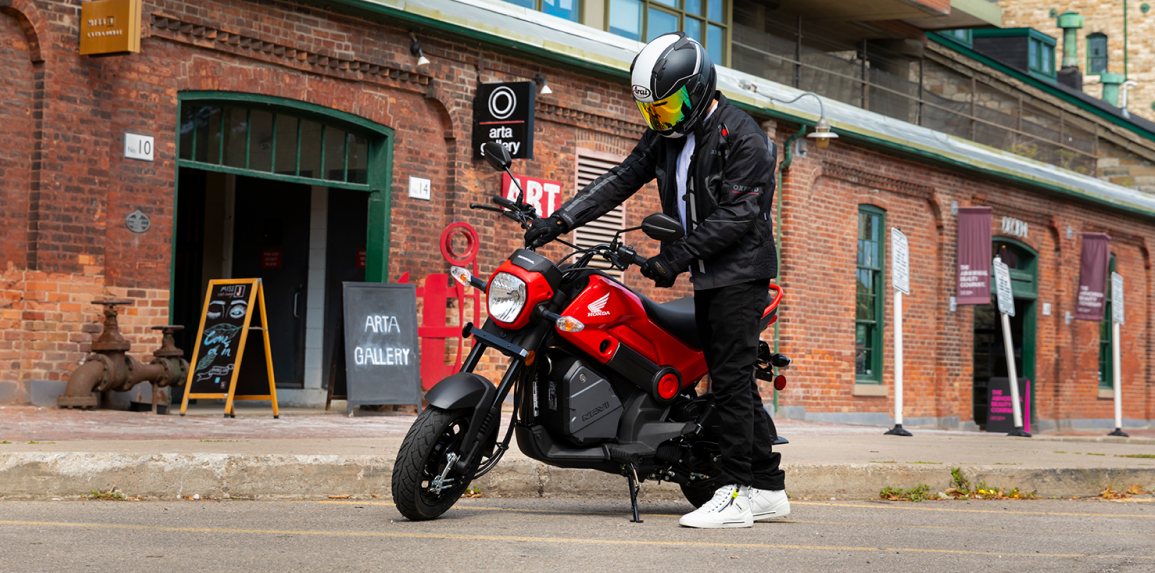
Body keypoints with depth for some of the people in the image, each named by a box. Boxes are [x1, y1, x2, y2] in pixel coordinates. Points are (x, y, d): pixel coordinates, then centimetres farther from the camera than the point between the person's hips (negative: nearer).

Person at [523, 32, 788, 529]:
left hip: (741, 272, -8)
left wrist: (677, 257, -24)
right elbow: (621, 180, 6)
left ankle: (734, 493, -12)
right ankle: (769, 488, 15)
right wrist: (561, 220, -6)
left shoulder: (742, 137, -14)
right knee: (732, 379, 9)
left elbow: (738, 213, -20)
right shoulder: (666, 136, 11)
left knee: (730, 377, -12)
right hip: (707, 275, 8)